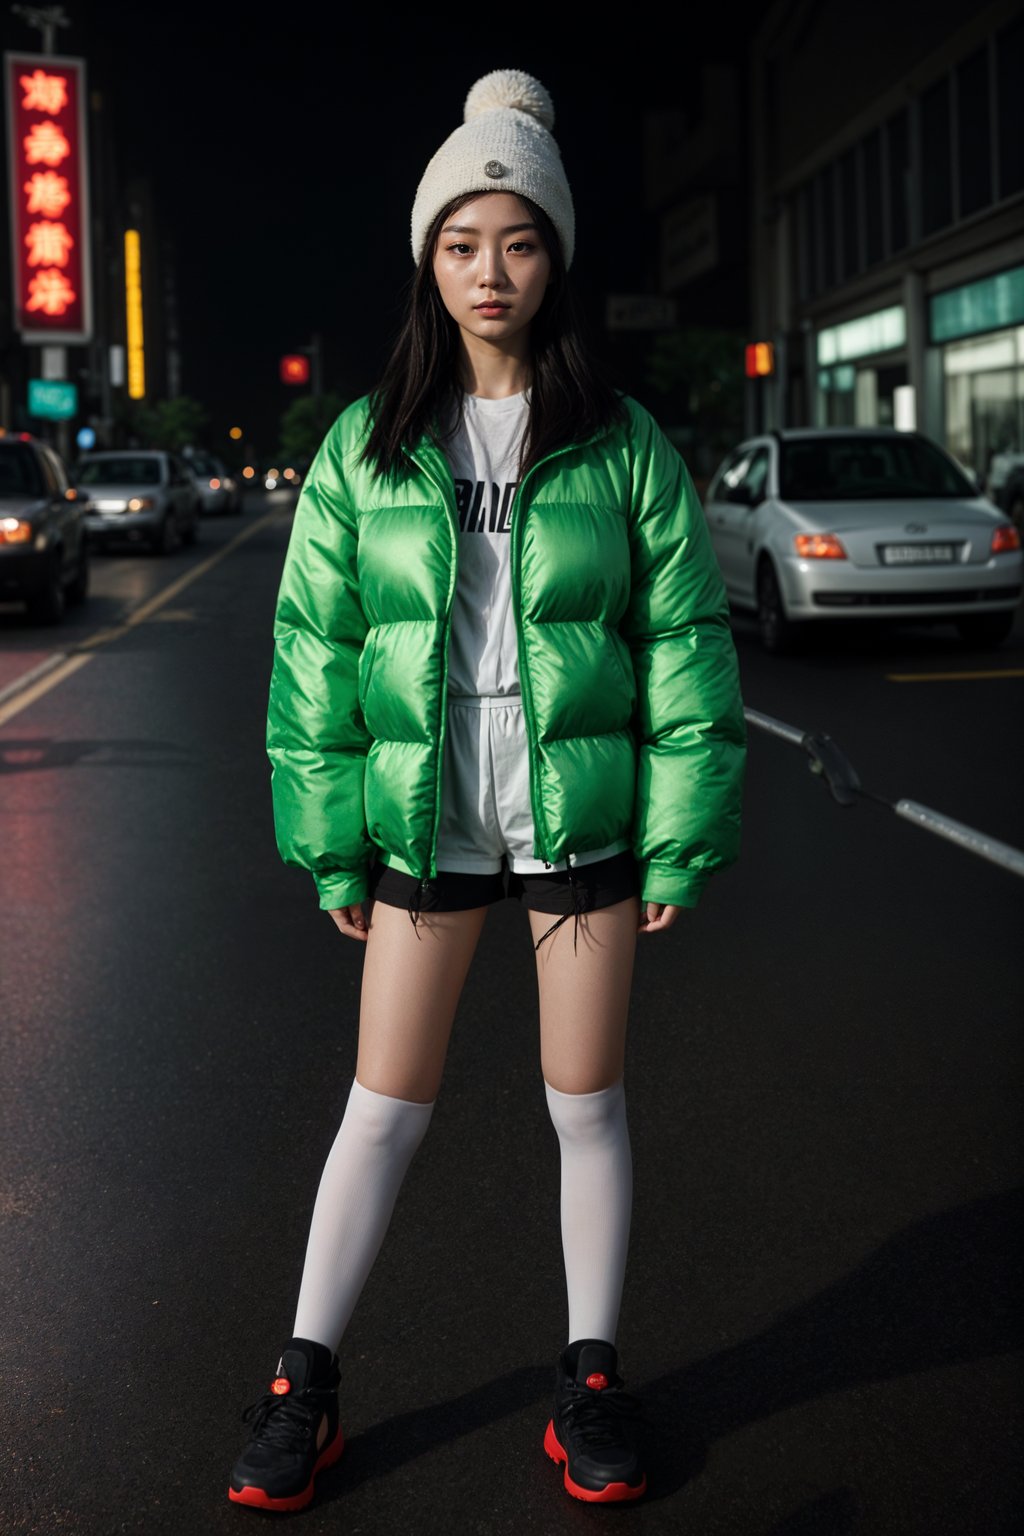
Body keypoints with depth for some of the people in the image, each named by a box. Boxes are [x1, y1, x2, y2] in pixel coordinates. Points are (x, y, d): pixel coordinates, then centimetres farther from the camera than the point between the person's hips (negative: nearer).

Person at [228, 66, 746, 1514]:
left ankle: (593, 1375, 27)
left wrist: (683, 839, -5)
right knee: (384, 1109, 7)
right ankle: (306, 1382, 22)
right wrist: (330, 846, -1)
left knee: (588, 1107, 10)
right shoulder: (365, 447, 1)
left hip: (584, 819, 0)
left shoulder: (624, 443, -1)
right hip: (425, 828, 1)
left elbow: (688, 637, 0)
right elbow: (313, 645, 2)